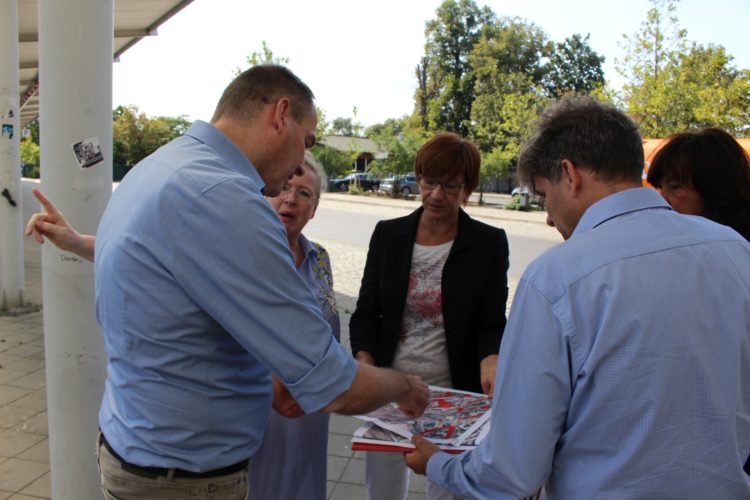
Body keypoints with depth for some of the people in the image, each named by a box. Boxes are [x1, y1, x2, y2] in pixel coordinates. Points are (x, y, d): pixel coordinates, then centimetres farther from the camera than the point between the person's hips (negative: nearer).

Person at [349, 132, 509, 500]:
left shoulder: (489, 244, -5)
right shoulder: (388, 234, 1)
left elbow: (492, 324, -4)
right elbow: (366, 311, 3)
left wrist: (490, 362, -24)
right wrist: (364, 361, -15)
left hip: (453, 394, -1)